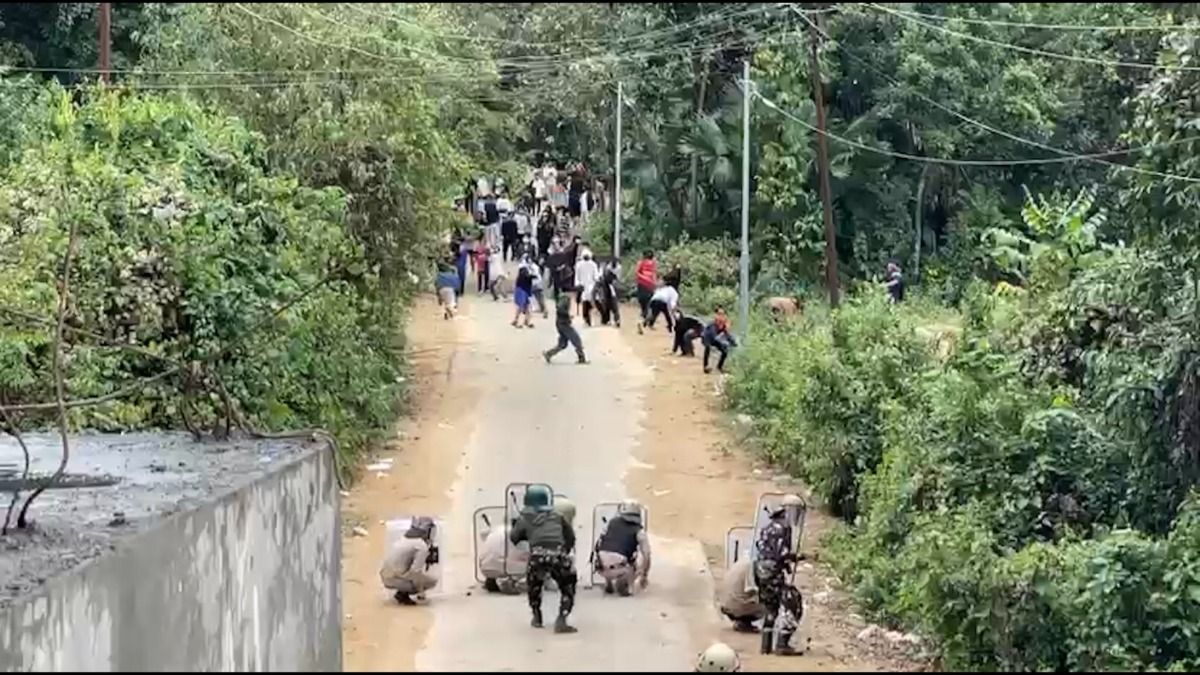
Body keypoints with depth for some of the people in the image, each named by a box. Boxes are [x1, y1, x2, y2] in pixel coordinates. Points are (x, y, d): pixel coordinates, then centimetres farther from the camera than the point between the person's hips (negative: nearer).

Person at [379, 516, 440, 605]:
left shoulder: (405, 539, 15)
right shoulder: (422, 546, -11)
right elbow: (416, 570, -18)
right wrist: (420, 591, -6)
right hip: (396, 579, -9)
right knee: (432, 580, 2)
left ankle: (402, 592, 10)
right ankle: (403, 594, -4)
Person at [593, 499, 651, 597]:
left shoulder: (611, 523, 20)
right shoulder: (639, 531, 9)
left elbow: (599, 543, 26)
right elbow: (647, 555, 4)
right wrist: (644, 576, 18)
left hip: (601, 567, 4)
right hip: (619, 568, -4)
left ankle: (608, 585, 28)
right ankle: (622, 581, 1)